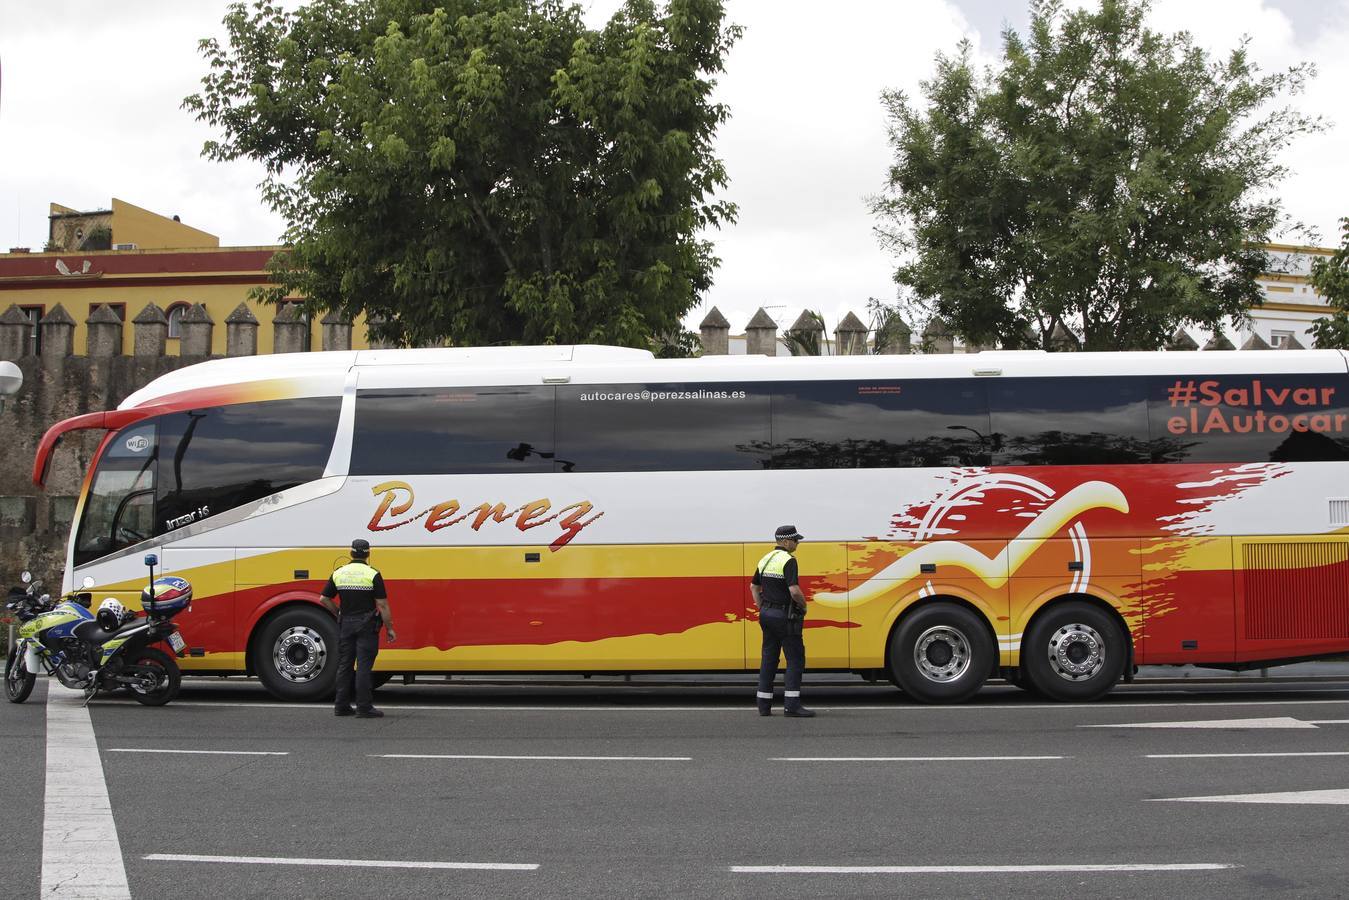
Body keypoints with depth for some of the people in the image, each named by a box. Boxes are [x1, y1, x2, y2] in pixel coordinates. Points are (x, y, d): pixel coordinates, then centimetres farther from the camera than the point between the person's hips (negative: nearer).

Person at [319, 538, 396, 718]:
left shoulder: (339, 573, 3)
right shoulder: (373, 574, -9)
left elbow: (324, 599, 5)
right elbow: (382, 605, -11)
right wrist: (389, 629, -4)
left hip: (345, 624, 4)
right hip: (367, 625, -4)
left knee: (344, 665, 11)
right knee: (364, 666, -4)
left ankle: (341, 706, 14)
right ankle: (364, 708, -5)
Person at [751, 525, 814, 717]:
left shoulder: (765, 559, 11)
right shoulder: (788, 561, -15)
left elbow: (754, 587, 18)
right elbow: (794, 591, -24)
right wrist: (804, 605, -7)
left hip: (767, 613, 8)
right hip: (784, 615, -8)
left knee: (769, 658, 11)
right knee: (795, 658, -2)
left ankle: (764, 705, 13)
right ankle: (791, 704, -7)